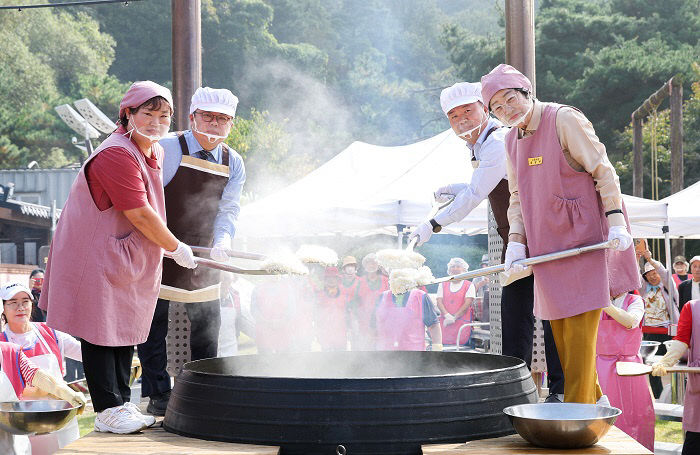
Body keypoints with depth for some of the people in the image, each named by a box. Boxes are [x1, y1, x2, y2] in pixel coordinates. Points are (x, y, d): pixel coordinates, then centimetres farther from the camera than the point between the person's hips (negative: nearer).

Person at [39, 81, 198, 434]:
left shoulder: (155, 152, 9)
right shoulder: (116, 155, -22)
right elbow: (139, 215, -23)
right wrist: (176, 248, -12)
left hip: (129, 259, 9)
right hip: (95, 257, -9)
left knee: (126, 331, 12)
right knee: (100, 332, -3)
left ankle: (121, 403, 21)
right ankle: (107, 410, 4)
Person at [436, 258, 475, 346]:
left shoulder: (469, 286, 6)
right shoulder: (442, 285, 16)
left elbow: (467, 304, -4)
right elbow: (439, 302, 5)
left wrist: (454, 317, -13)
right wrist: (447, 315, -13)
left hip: (462, 323, -2)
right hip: (445, 322, 3)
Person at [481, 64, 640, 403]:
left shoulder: (565, 120, -8)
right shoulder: (512, 140, 12)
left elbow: (603, 171, -10)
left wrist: (616, 221, -19)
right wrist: (516, 240, 1)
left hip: (581, 238, -7)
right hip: (545, 245, 7)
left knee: (579, 328, -9)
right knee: (559, 331, 8)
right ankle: (594, 401, 22)